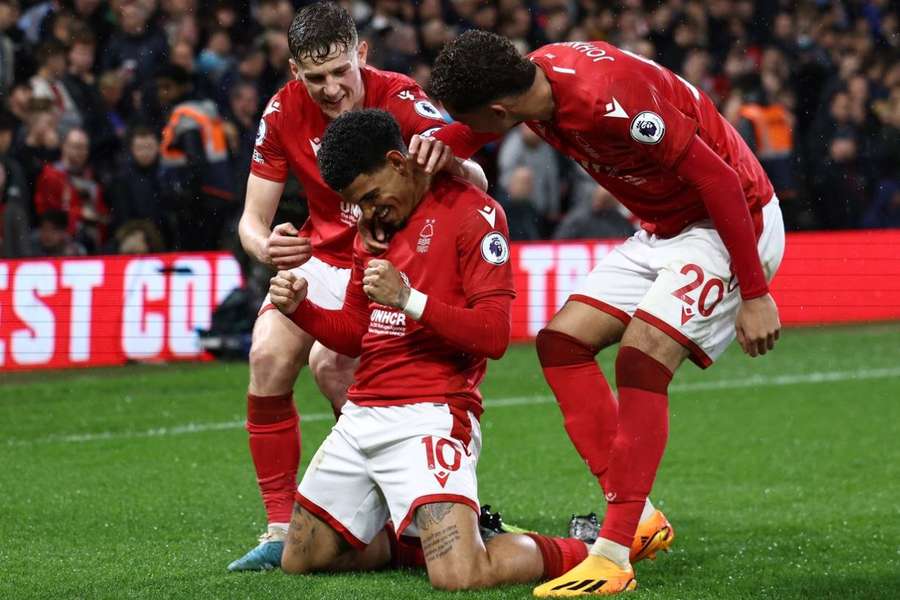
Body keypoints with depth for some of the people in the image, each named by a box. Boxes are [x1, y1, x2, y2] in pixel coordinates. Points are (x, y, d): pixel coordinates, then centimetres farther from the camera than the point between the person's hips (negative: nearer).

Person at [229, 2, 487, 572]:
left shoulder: (399, 98, -21)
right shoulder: (284, 113, -10)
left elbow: (478, 183, -30)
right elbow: (252, 219, -8)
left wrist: (449, 158, -54)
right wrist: (265, 246, -33)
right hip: (324, 253, 4)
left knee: (330, 363, -26)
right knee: (269, 357, -18)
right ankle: (281, 529, -10)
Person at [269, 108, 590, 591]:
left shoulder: (472, 211, -8)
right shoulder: (375, 225, 16)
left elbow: (493, 334, -15)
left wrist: (409, 300, -25)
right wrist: (299, 308, 4)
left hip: (427, 417, -8)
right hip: (360, 418, 8)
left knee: (459, 576, -24)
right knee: (299, 560, 11)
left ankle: (573, 551, 4)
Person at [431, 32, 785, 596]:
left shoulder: (609, 100, -32)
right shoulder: (538, 72, -7)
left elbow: (718, 178, -27)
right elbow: (466, 134, 13)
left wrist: (754, 293, -23)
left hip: (732, 223, -10)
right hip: (664, 228, 10)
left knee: (641, 357, -23)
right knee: (562, 341, 2)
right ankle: (639, 520, 3)